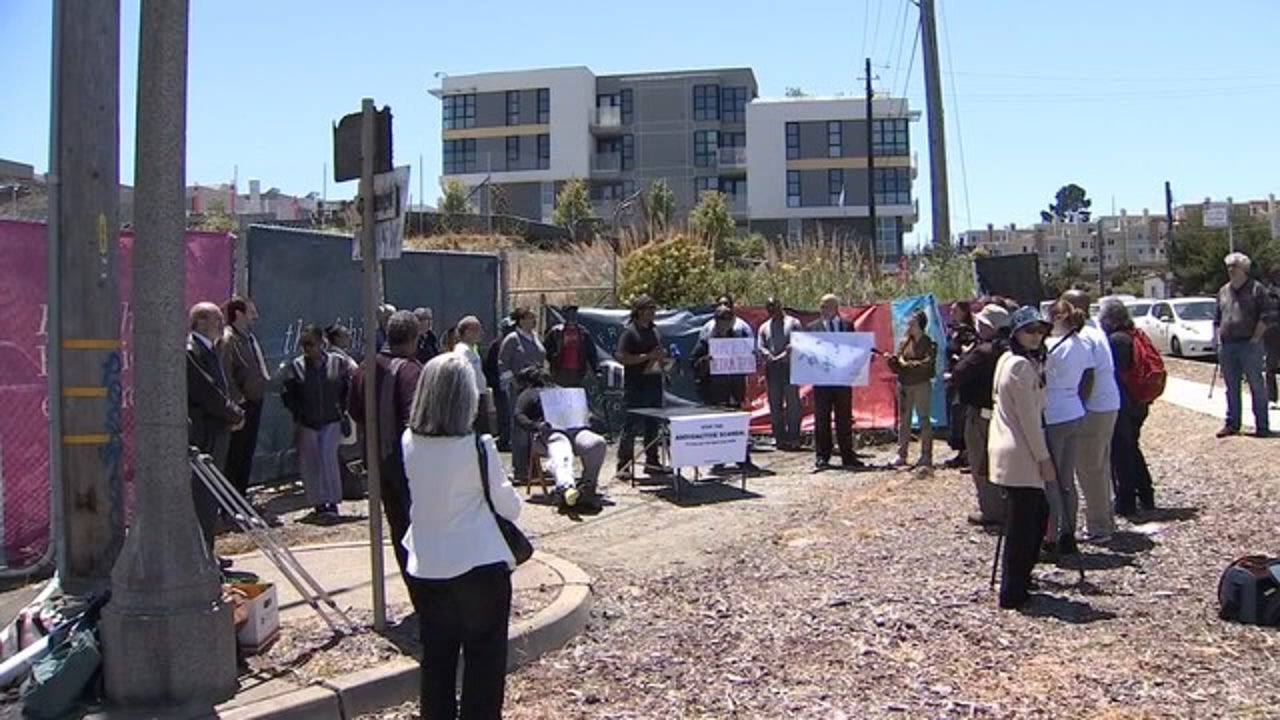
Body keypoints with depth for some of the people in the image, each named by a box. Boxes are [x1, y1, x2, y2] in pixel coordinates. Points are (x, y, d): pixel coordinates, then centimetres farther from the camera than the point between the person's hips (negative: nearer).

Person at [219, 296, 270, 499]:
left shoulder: (250, 337, 15)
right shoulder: (227, 340, -14)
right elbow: (225, 376, -20)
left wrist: (266, 382, 8)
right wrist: (238, 402, -20)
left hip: (254, 403, 9)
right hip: (240, 407, -9)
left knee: (247, 454, 15)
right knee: (234, 457, -2)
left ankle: (241, 497, 25)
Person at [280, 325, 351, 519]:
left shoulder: (338, 363, 0)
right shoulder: (294, 367, 1)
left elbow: (349, 389, 5)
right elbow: (287, 394, 3)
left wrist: (341, 409, -3)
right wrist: (299, 413, -6)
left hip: (331, 421, -2)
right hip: (306, 423, 2)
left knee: (328, 458, -12)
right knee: (310, 463, 4)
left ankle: (332, 503, -8)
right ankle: (319, 504, 15)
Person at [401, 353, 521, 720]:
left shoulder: (408, 442, -4)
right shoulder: (478, 448, -17)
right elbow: (510, 507, -6)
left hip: (425, 570, 5)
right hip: (480, 568, -4)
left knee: (436, 661, 16)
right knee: (484, 663, 9)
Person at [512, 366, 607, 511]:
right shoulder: (529, 393, 21)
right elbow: (519, 416, 6)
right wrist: (536, 426, -14)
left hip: (572, 429, 5)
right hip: (549, 433, -5)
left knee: (597, 443, -24)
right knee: (561, 452, -38)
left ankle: (588, 489, -23)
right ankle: (566, 487, -65)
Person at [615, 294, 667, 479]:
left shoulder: (654, 330, 14)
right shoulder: (629, 332, -9)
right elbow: (622, 357, -18)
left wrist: (662, 358, 6)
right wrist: (648, 356, -20)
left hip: (654, 383, 8)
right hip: (636, 386, -7)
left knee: (653, 425, 12)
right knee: (631, 425, -4)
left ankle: (652, 461, 22)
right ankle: (623, 466, 0)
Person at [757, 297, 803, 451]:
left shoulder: (793, 323, 7)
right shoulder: (764, 327, 17)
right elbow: (760, 346, 7)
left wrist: (785, 354, -18)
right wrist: (768, 356, -14)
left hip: (790, 367, -4)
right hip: (772, 368, 4)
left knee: (792, 403, -5)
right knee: (775, 405, 4)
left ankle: (793, 438, -3)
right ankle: (779, 438, 8)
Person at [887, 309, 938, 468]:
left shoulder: (929, 343, -7)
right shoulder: (904, 341, 9)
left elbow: (927, 364, -18)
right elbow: (897, 365, 7)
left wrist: (909, 364, -23)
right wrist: (891, 360, -12)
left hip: (922, 385, -5)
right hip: (904, 385, 6)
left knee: (924, 419, 2)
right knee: (903, 420, 9)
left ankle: (926, 455, 8)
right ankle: (901, 455, 15)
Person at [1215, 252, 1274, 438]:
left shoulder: (1256, 288, -1)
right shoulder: (1223, 291, 15)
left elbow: (1267, 316, -6)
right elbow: (1217, 319, 20)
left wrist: (1255, 338, -12)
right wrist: (1219, 340, 9)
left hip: (1249, 345, -5)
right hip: (1227, 346, 5)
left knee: (1256, 385, -1)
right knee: (1231, 388, 10)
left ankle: (1262, 426, 3)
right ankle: (1232, 424, 17)